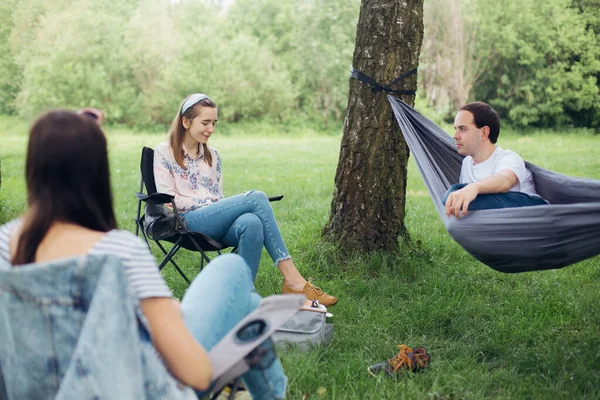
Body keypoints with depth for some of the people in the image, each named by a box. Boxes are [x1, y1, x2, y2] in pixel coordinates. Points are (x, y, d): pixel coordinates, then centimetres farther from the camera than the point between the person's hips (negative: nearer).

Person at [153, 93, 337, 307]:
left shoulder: (213, 156, 24)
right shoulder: (164, 153, 8)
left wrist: (225, 206, -3)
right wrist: (208, 203, -9)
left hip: (217, 226, 5)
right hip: (188, 222, -5)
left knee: (252, 223, -36)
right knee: (256, 198, -29)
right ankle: (292, 278, -31)